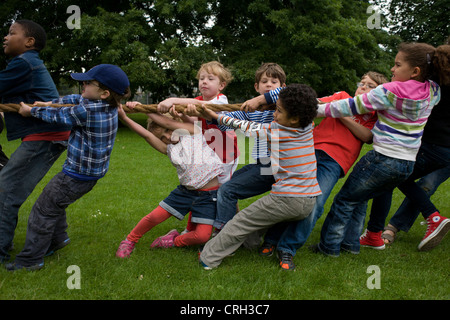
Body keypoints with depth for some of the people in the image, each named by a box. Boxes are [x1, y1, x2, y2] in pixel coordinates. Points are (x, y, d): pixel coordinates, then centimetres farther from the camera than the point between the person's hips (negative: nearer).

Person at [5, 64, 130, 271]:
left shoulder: (87, 111, -27)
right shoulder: (109, 106, -3)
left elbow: (58, 116, -10)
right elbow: (78, 99, 14)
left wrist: (31, 111, 6)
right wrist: (50, 103, 10)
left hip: (77, 175, -9)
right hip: (93, 172, 9)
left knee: (44, 209, 5)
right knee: (54, 201, 28)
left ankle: (30, 260, 13)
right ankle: (57, 239, 43)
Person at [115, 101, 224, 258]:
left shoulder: (192, 131, 2)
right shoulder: (169, 149, 8)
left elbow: (168, 123, -8)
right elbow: (146, 134, -4)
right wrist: (124, 118, -16)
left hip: (209, 194, -3)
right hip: (185, 190, 3)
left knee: (202, 236, -12)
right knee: (154, 217, -3)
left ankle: (175, 240, 17)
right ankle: (130, 241, 23)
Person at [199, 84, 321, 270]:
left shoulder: (273, 131, -10)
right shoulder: (308, 127, 4)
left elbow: (248, 127, 1)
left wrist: (218, 117, 12)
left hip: (286, 200, -6)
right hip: (310, 202, 6)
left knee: (242, 221, 6)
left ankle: (208, 257, 13)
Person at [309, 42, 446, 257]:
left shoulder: (391, 91, -16)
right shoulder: (431, 93, 1)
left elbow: (353, 106, -12)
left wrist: (319, 109, -4)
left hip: (383, 158, -7)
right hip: (408, 164, 7)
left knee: (345, 200, 7)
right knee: (359, 200, 22)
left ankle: (329, 245, 12)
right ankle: (350, 243, 26)